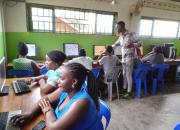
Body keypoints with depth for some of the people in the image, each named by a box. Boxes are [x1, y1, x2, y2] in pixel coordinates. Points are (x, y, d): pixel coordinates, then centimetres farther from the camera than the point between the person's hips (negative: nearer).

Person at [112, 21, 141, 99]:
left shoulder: (131, 34, -10)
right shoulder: (121, 36, 12)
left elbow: (139, 43, -11)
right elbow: (115, 44, 26)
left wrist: (132, 45, -30)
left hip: (129, 58, -7)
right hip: (123, 58, 7)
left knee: (128, 75, -3)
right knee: (124, 74, 14)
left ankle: (129, 92, 7)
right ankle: (124, 88, 29)